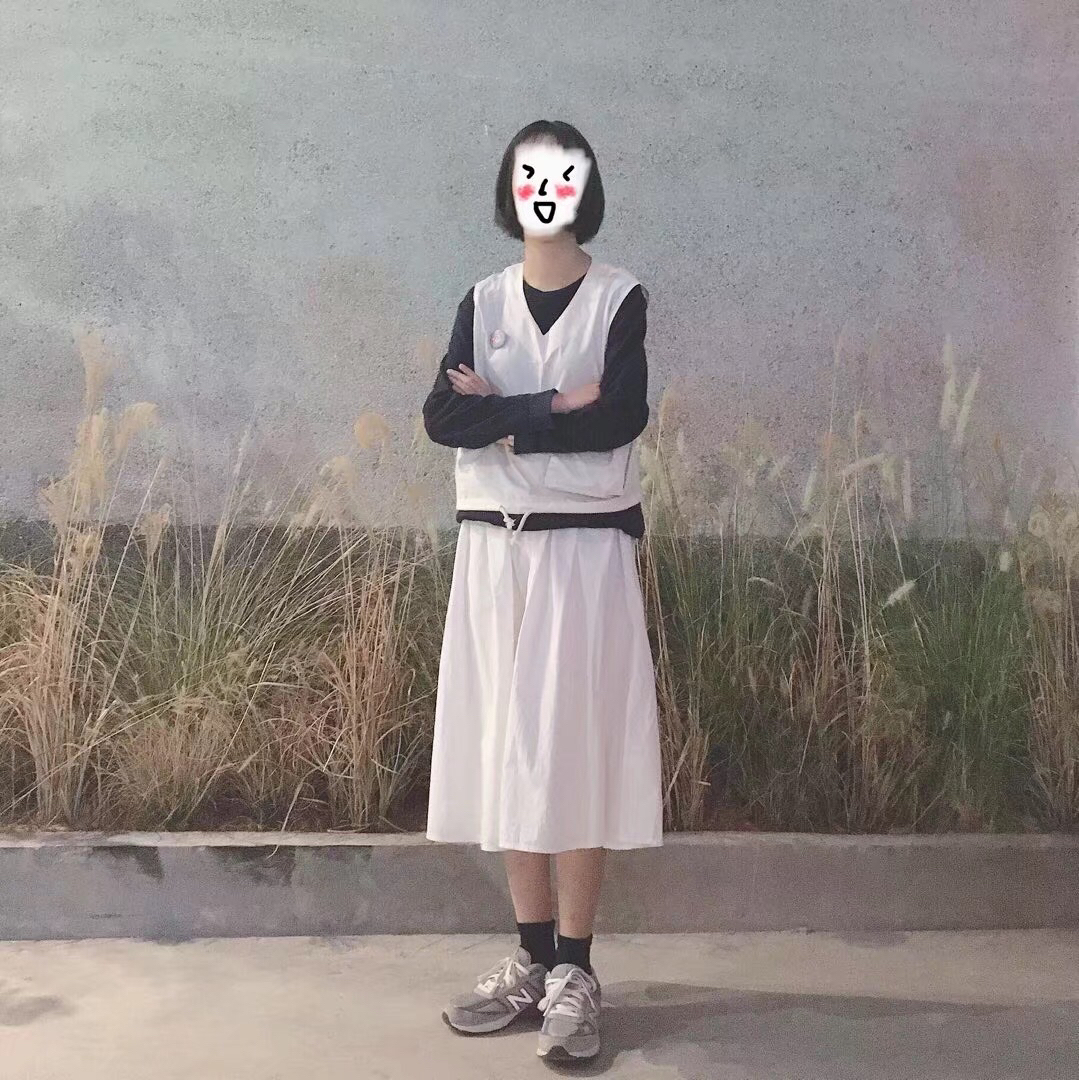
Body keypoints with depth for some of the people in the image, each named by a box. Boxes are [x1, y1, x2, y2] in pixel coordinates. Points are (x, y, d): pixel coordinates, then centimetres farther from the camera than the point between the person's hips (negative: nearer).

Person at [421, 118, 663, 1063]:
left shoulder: (620, 299, 0)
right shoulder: (484, 301, 9)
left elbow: (620, 419, -16)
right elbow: (442, 418, -6)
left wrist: (500, 412, -10)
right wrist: (554, 407, -15)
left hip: (585, 547, -4)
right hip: (495, 548, 4)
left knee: (573, 750, -4)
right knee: (506, 751, 6)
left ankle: (576, 973, 5)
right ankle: (533, 958, 18)